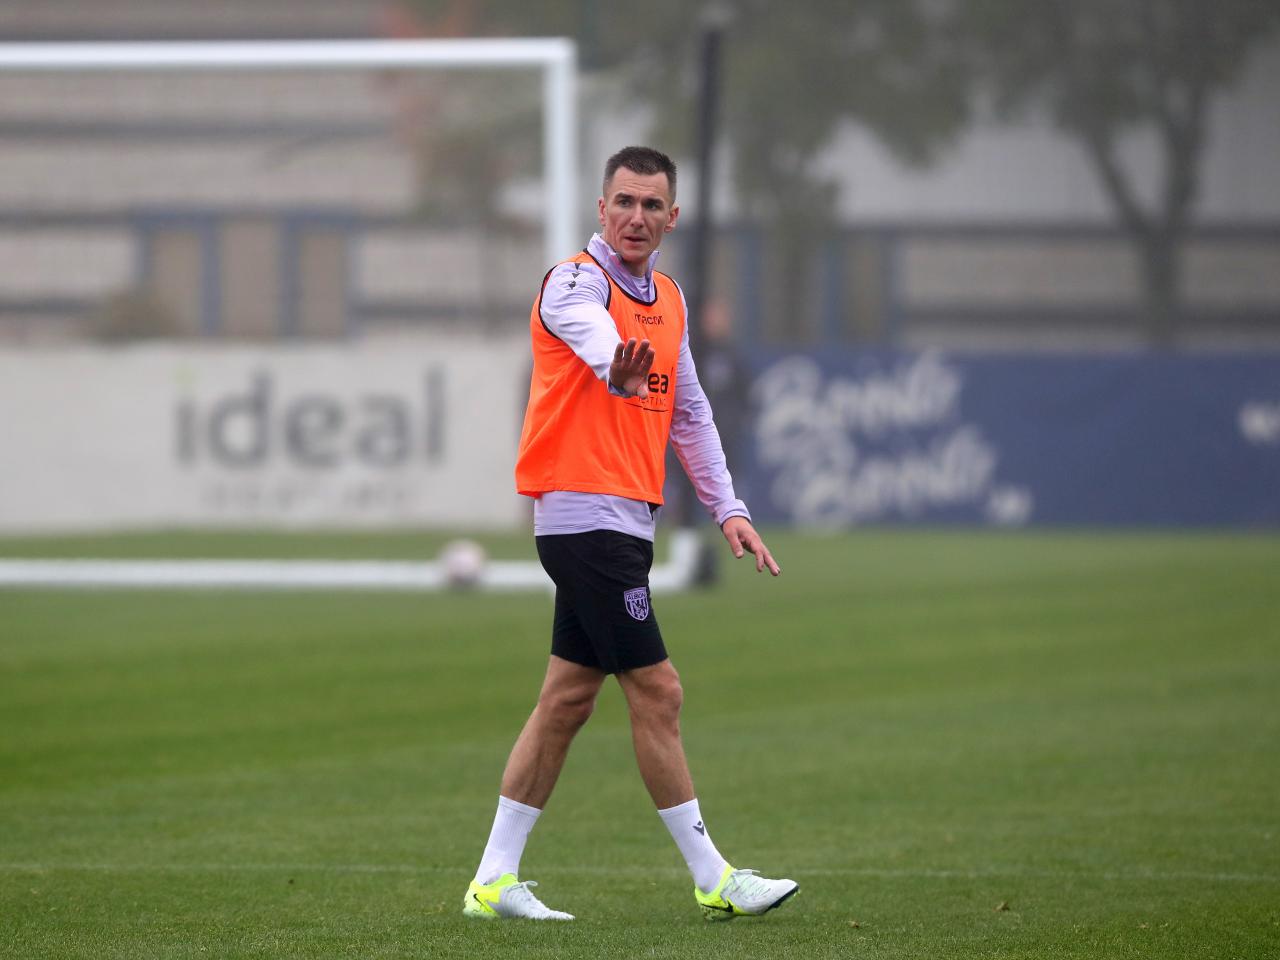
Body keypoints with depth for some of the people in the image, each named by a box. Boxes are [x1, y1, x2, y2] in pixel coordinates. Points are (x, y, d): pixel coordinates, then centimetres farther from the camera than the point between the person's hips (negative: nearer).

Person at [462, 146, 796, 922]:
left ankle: (495, 880, 13)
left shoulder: (669, 300, 15)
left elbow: (690, 413, 22)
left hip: (624, 523, 9)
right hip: (585, 511, -9)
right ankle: (713, 880, -2)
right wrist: (617, 369, -59)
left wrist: (728, 508, 14)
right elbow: (594, 334, -37)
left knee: (568, 698, 9)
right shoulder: (575, 283, -12)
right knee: (656, 691, -7)